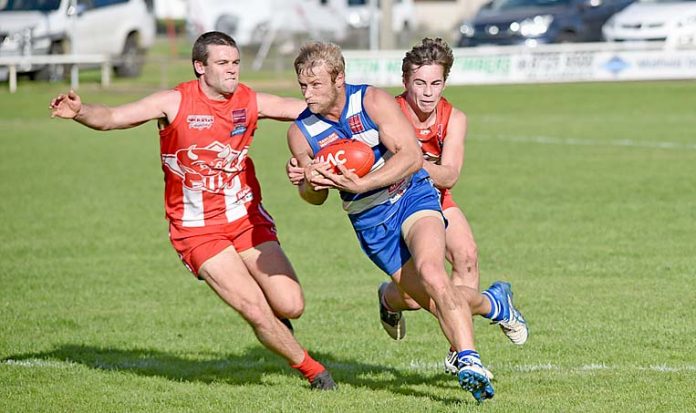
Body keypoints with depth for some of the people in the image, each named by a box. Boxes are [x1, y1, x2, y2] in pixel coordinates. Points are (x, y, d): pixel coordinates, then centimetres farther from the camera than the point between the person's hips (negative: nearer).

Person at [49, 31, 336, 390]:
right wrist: (79, 112, -37)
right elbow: (111, 118, -17)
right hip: (197, 231, -4)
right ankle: (311, 369, 9)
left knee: (290, 306, -6)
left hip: (246, 218, 4)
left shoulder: (250, 102, -2)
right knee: (257, 312, -14)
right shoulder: (175, 102, -12)